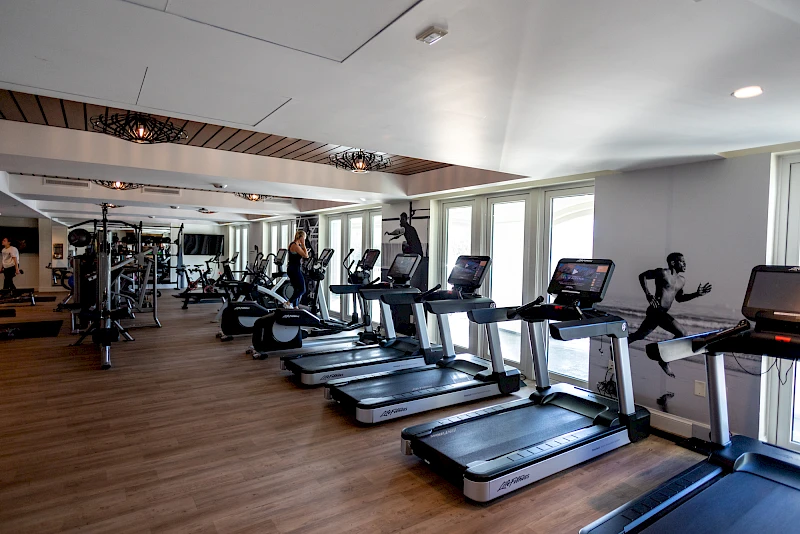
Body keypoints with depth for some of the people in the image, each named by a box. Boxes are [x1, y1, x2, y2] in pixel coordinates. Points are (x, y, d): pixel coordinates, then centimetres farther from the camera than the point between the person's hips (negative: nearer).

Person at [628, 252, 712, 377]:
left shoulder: (682, 280, 16)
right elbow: (642, 276, -3)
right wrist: (648, 294, -13)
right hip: (656, 311, -9)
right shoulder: (662, 273, -9)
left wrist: (697, 294, 12)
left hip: (662, 313, 9)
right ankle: (664, 361, -2)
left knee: (639, 335, 17)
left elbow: (679, 298, 25)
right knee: (682, 333, -15)